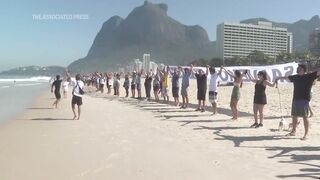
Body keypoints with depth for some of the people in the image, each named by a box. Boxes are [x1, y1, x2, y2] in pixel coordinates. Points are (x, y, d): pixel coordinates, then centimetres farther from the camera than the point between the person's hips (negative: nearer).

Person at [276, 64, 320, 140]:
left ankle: (306, 134, 2)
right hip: (295, 99, 7)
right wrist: (280, 78, 45)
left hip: (304, 100, -6)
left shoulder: (309, 76, -4)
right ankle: (293, 131, 29)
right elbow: (287, 77, 30)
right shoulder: (295, 77, 13)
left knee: (305, 117, -4)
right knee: (294, 116, 15)